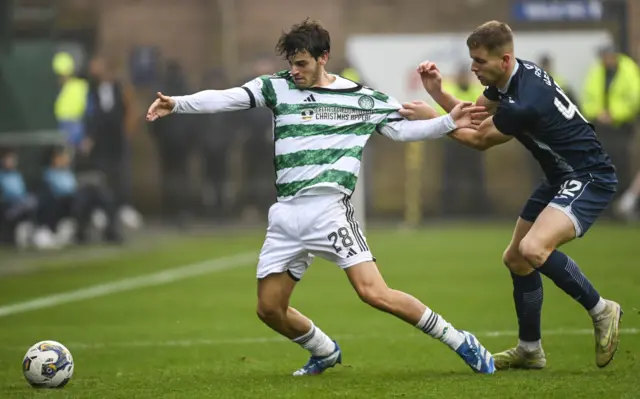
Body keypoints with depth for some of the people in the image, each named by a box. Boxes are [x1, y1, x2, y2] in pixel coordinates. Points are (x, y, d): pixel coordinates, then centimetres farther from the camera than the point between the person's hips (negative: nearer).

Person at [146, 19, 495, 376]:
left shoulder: (364, 99, 7)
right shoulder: (278, 87, 9)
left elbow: (403, 129, 13)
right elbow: (226, 98, 1)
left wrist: (449, 122, 0)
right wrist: (177, 104, -12)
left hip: (328, 208, -4)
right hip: (286, 214, 4)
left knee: (374, 293, -18)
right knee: (270, 308, 7)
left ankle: (460, 342, -6)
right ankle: (326, 353, 33)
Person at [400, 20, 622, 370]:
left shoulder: (524, 103, -28)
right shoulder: (509, 77, 0)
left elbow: (480, 139, -11)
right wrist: (437, 92, 0)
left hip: (589, 179, -11)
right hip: (561, 177, 11)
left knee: (533, 249, -30)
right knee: (515, 259, 15)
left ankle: (600, 310, -10)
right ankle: (530, 350, 29)